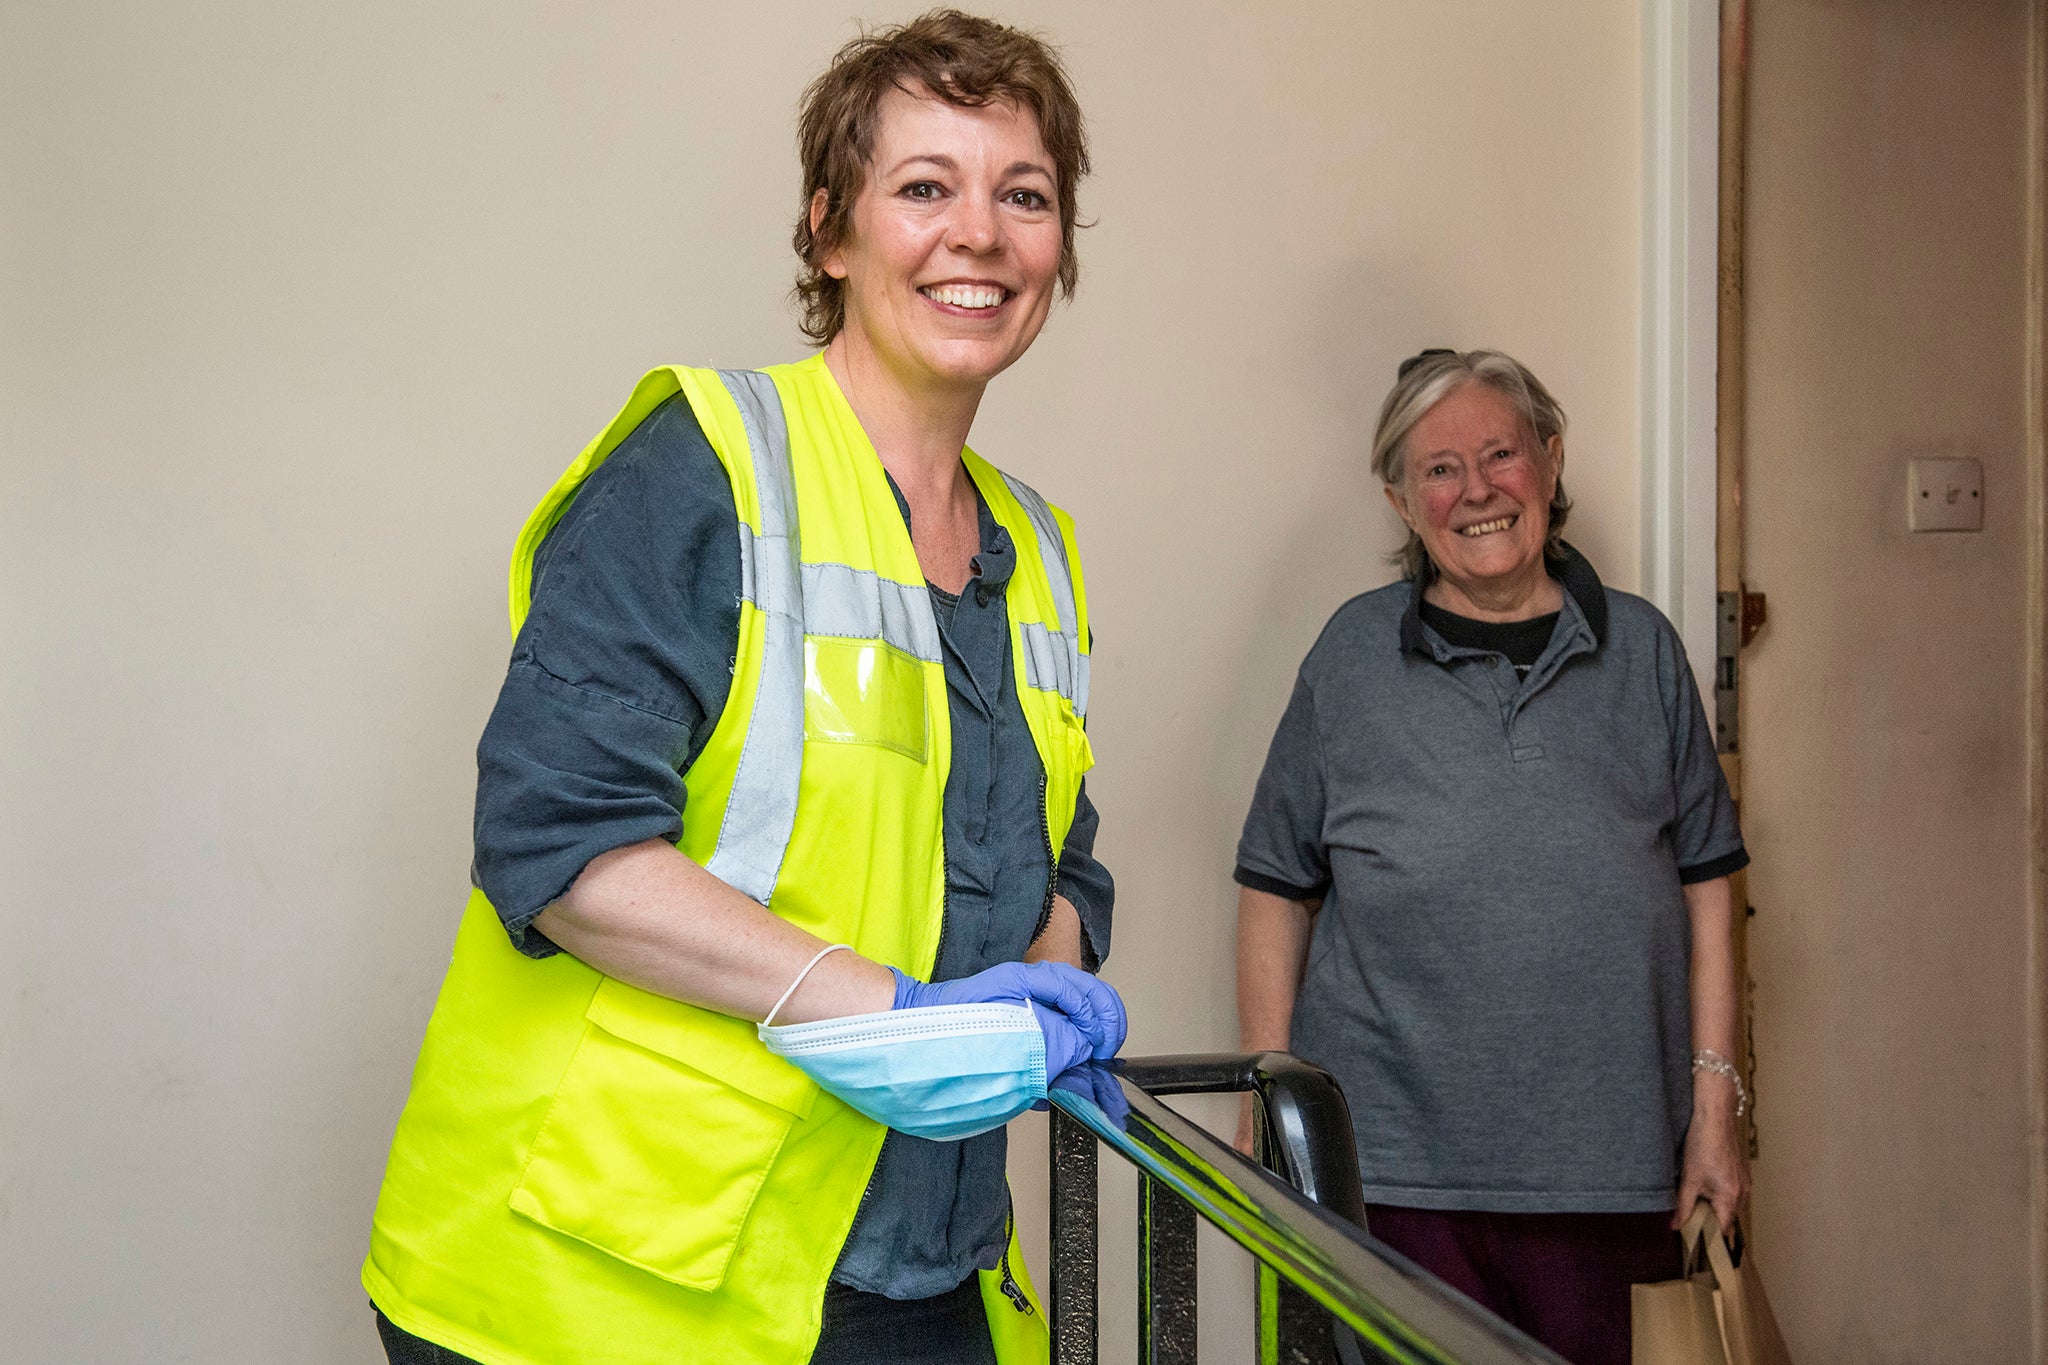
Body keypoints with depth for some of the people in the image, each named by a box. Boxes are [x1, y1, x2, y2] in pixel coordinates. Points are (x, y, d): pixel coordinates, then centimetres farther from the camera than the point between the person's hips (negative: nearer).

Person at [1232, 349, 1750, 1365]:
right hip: (1397, 1167, -1)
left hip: (1608, 1166, 2)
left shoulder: (1641, 650, 8)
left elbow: (1704, 886, 10)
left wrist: (1714, 1098, 5)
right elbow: (1276, 891, 5)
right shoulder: (1354, 653, 4)